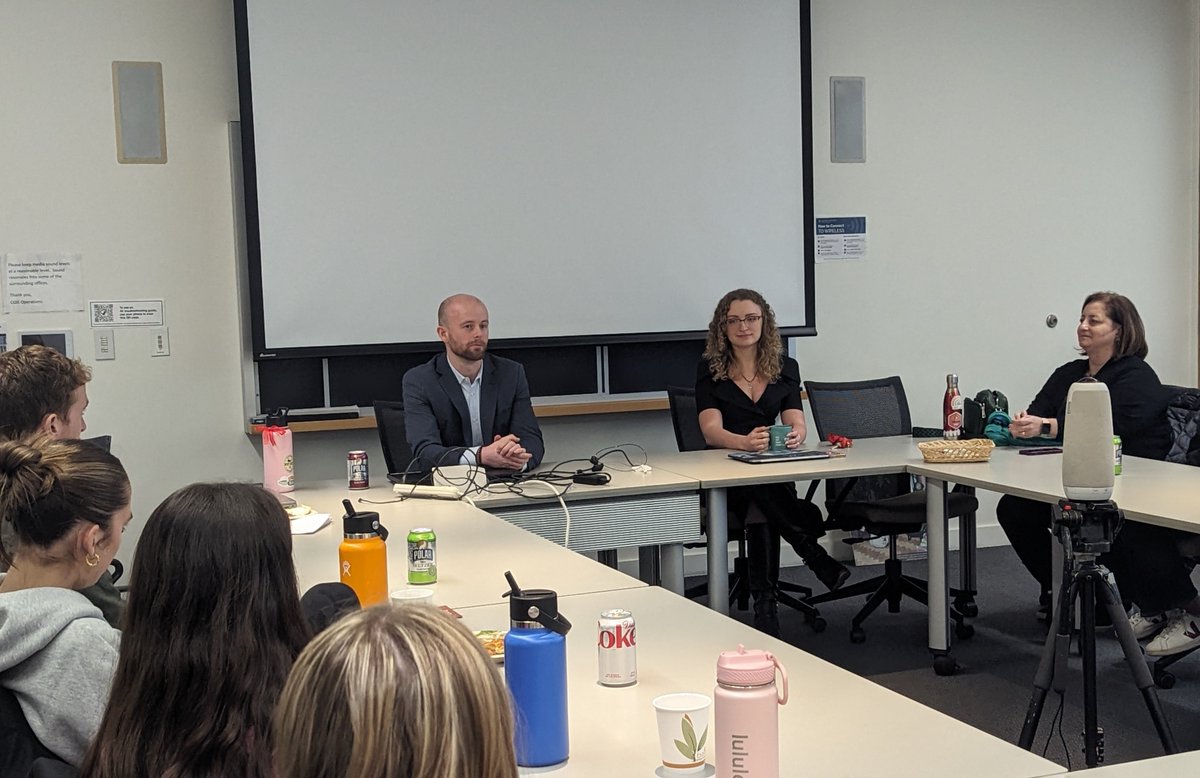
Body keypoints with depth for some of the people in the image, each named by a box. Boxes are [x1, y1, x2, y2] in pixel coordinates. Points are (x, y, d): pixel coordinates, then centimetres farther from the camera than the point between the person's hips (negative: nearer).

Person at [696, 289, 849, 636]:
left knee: (762, 511, -35)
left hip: (774, 473, 2)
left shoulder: (785, 367, 10)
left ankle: (765, 610, -30)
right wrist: (745, 441, -37)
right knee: (761, 491, -38)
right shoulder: (709, 369, 1)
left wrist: (796, 435, -30)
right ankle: (814, 555, -26)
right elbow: (712, 430, -13)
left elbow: (796, 421, -3)